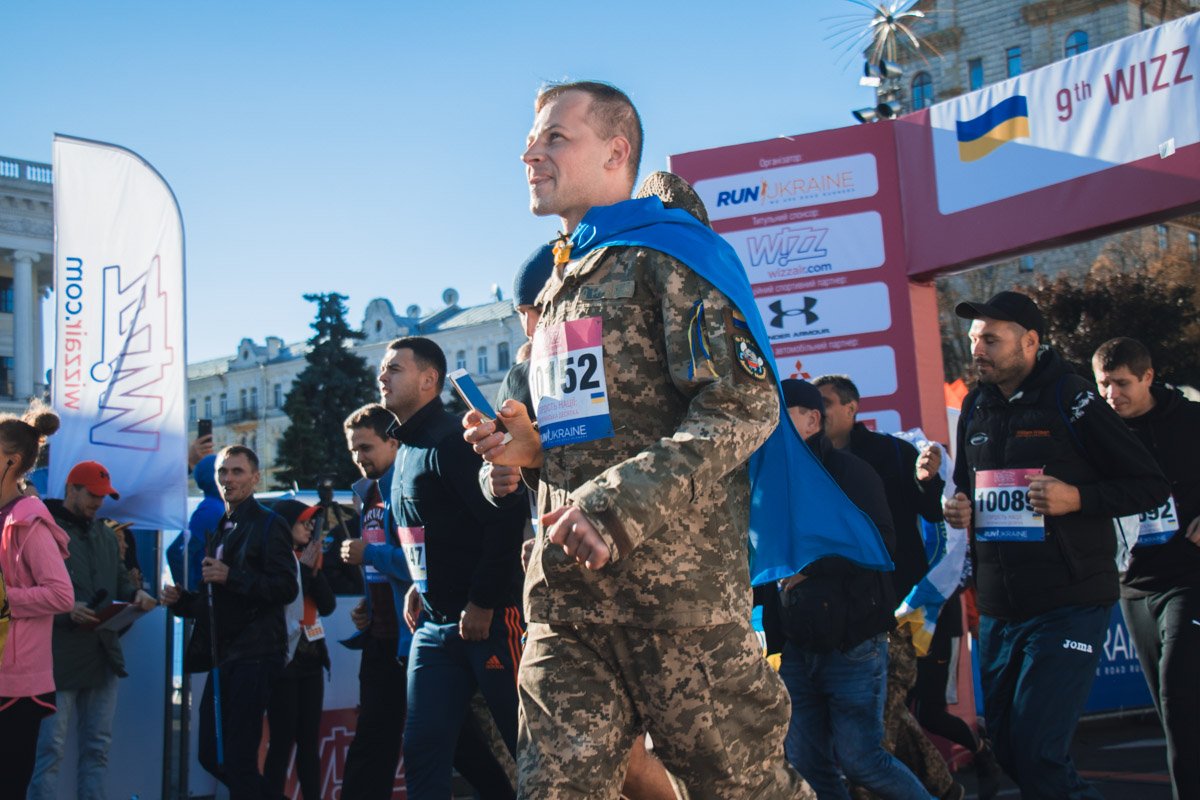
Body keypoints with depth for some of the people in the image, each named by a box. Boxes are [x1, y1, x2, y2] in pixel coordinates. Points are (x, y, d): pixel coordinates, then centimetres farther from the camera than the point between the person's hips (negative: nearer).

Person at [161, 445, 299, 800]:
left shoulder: (269, 525, -5)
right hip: (223, 657, 9)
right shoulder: (220, 530, 21)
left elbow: (286, 588, -16)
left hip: (254, 657, -9)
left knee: (238, 758, -8)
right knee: (212, 756, 11)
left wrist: (231, 577, -22)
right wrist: (182, 600, 11)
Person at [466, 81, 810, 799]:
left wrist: (619, 505, -23)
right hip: (568, 588, 8)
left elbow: (744, 406, -16)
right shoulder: (560, 287, 23)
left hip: (675, 572, -7)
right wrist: (532, 448, 9)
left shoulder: (664, 254, -3)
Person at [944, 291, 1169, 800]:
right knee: (1005, 749, 13)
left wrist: (1078, 498, -19)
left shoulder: (1071, 401, -8)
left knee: (1036, 754, -13)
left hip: (1069, 607, -7)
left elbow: (1152, 486, -6)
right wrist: (957, 508, 5)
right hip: (998, 612, 7)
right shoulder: (975, 409, 11)